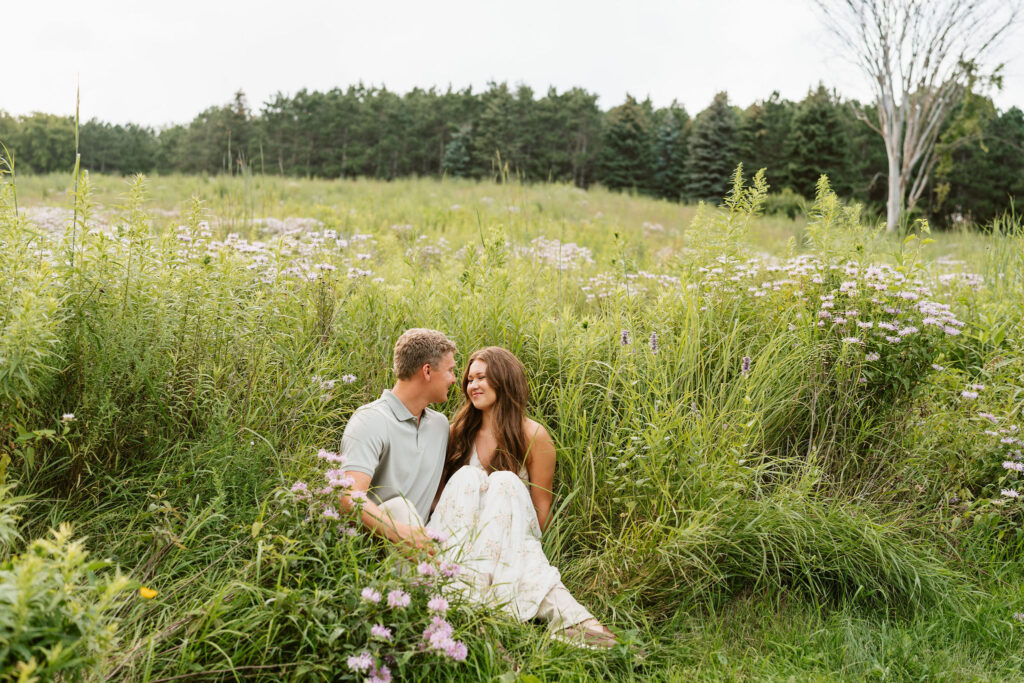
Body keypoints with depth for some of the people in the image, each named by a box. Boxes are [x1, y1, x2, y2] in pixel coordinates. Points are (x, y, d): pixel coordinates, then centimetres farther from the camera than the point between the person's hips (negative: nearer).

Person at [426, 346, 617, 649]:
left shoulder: (533, 436, -2)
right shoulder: (459, 433, 7)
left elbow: (541, 510, 0)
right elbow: (439, 493, 12)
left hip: (513, 542, -2)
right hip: (458, 541, 2)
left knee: (505, 482, -27)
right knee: (467, 476, -25)